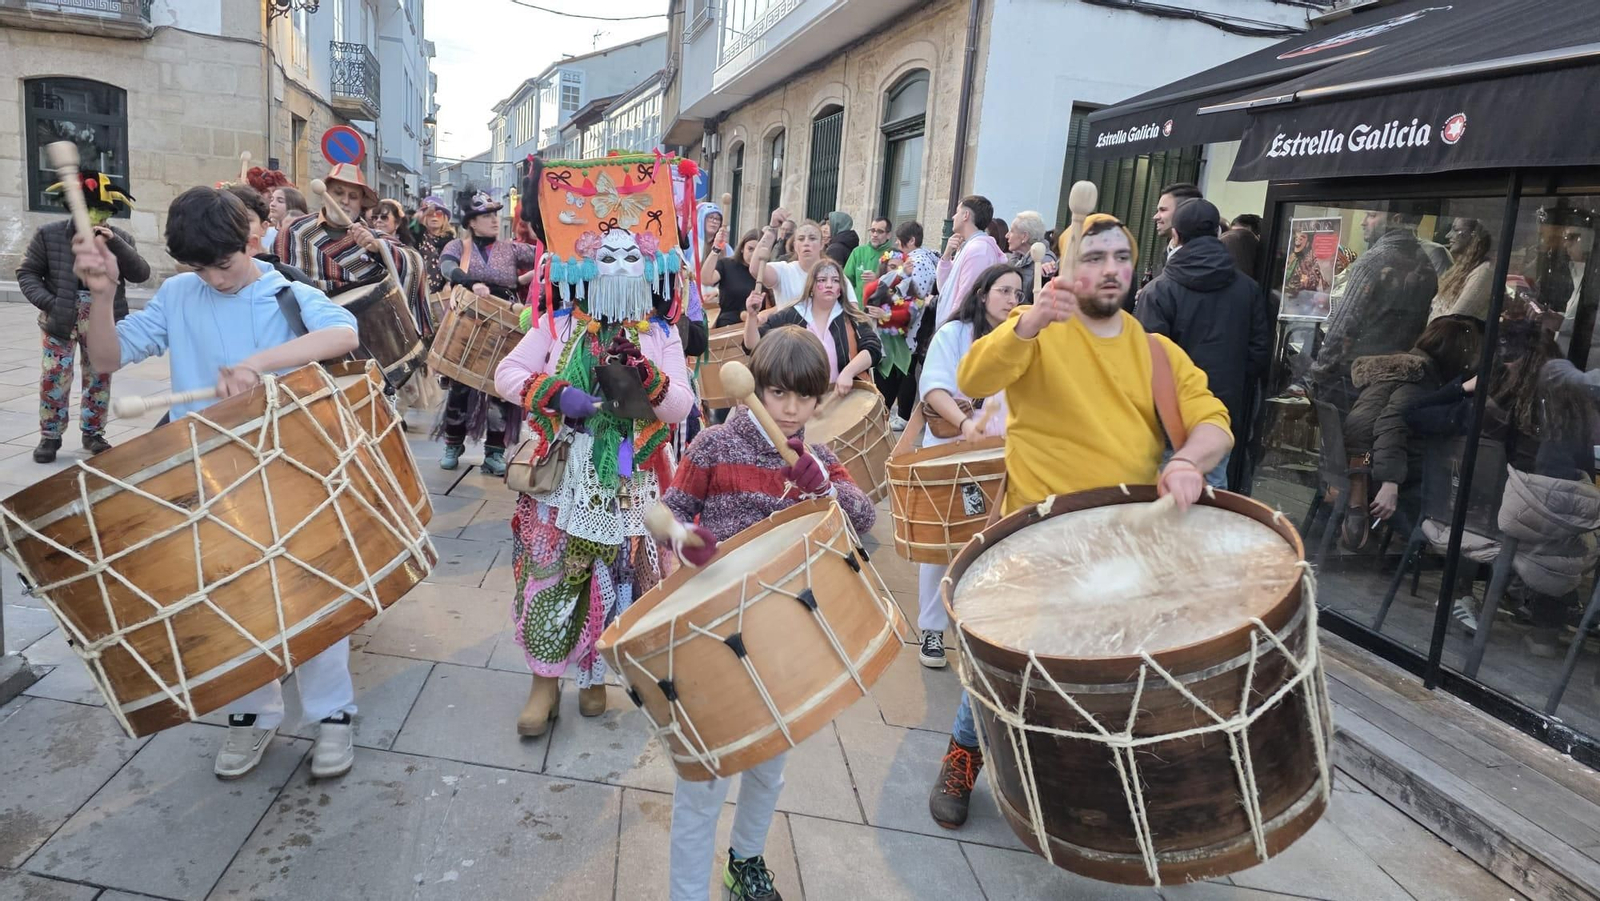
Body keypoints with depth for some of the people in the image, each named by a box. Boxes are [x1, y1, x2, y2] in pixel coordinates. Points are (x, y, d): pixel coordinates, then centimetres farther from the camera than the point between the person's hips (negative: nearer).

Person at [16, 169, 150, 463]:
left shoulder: (120, 239, 3)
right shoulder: (49, 234, -1)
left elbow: (141, 274, -10)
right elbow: (27, 273, 2)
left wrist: (115, 242, -20)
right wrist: (47, 302, -14)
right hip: (60, 319, -1)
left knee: (100, 378, 9)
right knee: (54, 378, 1)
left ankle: (93, 433, 22)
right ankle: (50, 436, 12)